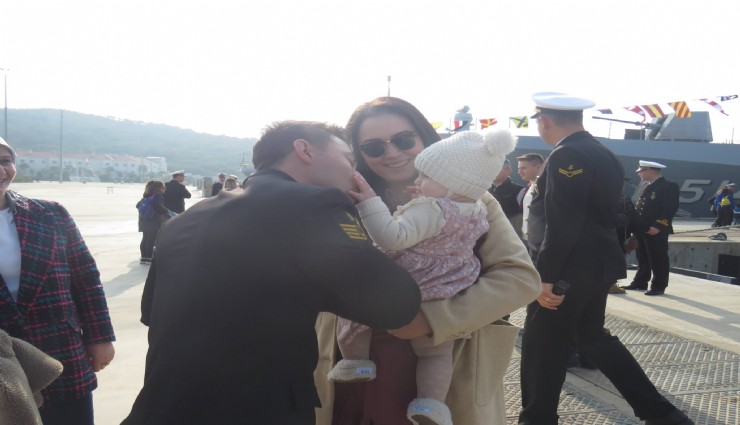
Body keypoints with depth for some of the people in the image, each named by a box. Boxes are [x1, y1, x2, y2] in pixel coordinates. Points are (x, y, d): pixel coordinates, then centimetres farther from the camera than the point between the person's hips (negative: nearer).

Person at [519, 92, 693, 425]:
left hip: (571, 268, -10)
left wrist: (545, 277, -20)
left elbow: (562, 225, -23)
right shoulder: (604, 155, 11)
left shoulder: (566, 156, -18)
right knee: (591, 335, 22)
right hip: (599, 263, 10)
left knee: (542, 345, 4)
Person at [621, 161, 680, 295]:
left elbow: (671, 208, -15)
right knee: (642, 259, 14)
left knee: (658, 260, 0)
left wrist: (658, 226, -21)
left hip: (656, 230, -8)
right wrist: (635, 225, 10)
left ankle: (658, 287, 7)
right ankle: (640, 283, 22)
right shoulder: (644, 187, 18)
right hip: (640, 229, 8)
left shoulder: (669, 186, -8)